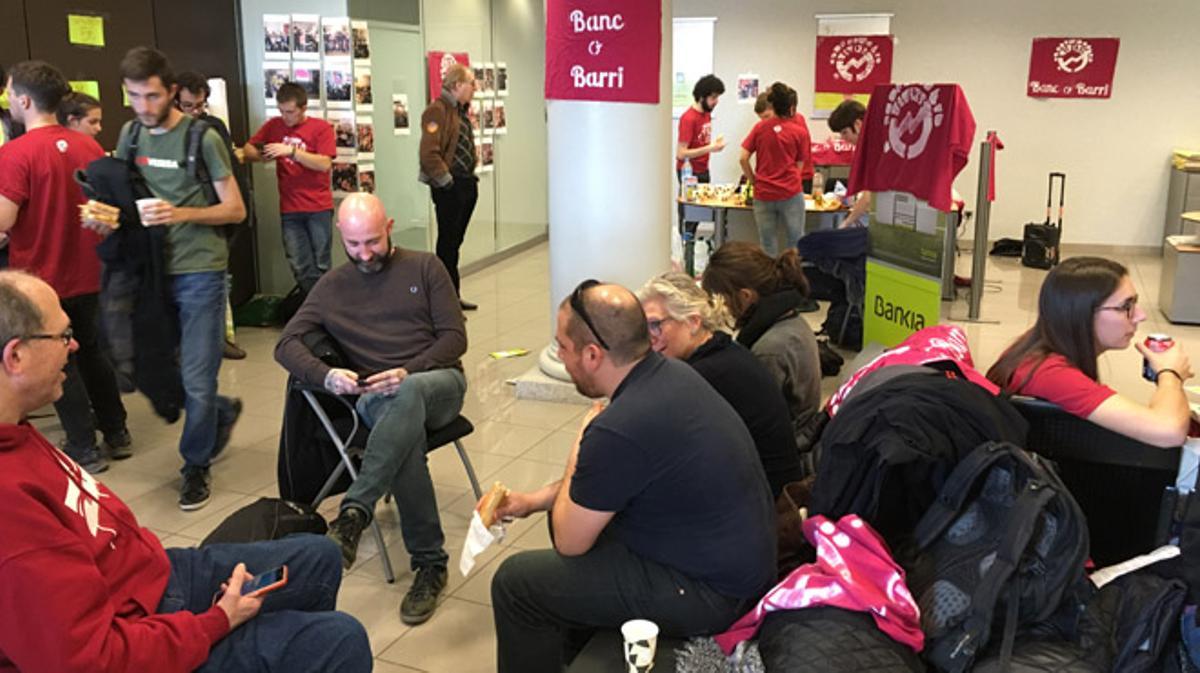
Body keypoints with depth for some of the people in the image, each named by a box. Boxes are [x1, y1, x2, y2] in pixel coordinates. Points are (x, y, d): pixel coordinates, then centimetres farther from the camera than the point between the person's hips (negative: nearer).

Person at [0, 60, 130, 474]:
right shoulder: (89, 146, 0)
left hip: (40, 278, -6)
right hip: (86, 273, 6)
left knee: (58, 365, 7)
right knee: (90, 352, 19)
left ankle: (84, 451, 13)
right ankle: (116, 434, 26)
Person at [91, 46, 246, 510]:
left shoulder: (202, 139, -7)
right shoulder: (130, 135, 8)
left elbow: (235, 210, -7)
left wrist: (182, 214, -22)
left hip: (199, 271, -5)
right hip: (151, 269, 6)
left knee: (196, 378, -1)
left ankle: (196, 466, 19)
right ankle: (223, 412, 38)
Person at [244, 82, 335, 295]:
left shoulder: (321, 127, -2)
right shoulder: (274, 125, 9)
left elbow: (325, 164, -13)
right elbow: (248, 150, 13)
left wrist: (291, 151, -20)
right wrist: (260, 155, -9)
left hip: (319, 208, -3)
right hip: (289, 210, 3)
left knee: (321, 267, 2)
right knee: (301, 270, 2)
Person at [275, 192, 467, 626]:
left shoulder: (424, 268, 9)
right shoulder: (332, 286, 14)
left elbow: (455, 337, 2)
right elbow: (286, 344, 7)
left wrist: (408, 372, -16)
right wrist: (327, 376, -15)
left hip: (437, 382, -1)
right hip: (377, 399, 1)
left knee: (409, 395, -40)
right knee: (405, 432, -37)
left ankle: (353, 515, -45)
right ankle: (429, 562, -31)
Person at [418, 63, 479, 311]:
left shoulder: (461, 110, 15)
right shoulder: (437, 110, -14)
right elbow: (429, 153, -21)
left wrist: (470, 176, 13)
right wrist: (447, 181, -16)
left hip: (467, 184, 9)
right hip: (449, 188, -9)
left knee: (455, 241, 15)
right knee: (448, 242, -2)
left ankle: (454, 296, 24)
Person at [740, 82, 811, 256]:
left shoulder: (760, 127, 2)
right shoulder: (800, 132, 0)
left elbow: (743, 159, -1)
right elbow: (799, 166, 6)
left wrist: (754, 181, 11)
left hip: (763, 194, 2)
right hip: (791, 193, -1)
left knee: (768, 245, 8)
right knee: (796, 241, 6)